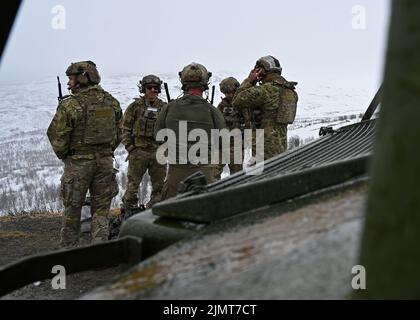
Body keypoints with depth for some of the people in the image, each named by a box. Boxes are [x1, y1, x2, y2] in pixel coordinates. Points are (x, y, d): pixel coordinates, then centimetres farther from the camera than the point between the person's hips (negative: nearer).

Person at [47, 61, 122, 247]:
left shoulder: (70, 105, -14)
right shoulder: (112, 102, 3)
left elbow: (57, 136, -10)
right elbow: (118, 133, 9)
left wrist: (63, 155, 7)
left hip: (77, 163, -4)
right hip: (105, 161, 4)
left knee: (72, 209, 11)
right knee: (101, 209, 11)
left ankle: (69, 248, 20)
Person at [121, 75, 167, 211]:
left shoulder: (163, 107, 8)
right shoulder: (135, 106, 1)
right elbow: (126, 128, 1)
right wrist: (130, 146, -6)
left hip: (158, 152, 3)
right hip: (138, 151, -2)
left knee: (159, 184, 8)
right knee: (133, 182, 4)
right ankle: (128, 209, 18)